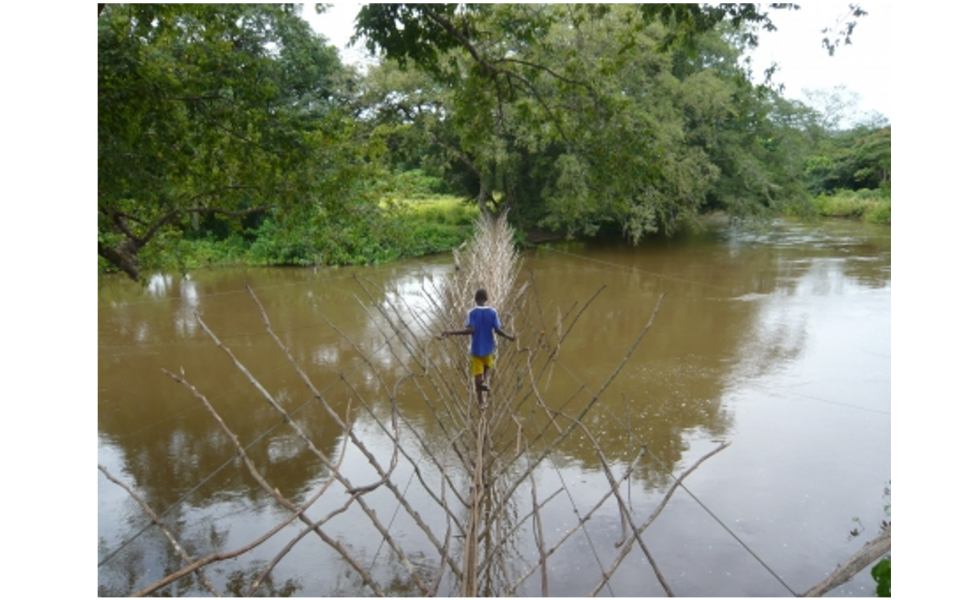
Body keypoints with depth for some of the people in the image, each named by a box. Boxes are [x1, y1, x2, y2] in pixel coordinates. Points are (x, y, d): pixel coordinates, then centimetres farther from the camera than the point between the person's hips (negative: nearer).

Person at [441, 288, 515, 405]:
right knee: (488, 365, 28)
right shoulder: (492, 312, -7)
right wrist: (509, 337, 9)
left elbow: (470, 330, -21)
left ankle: (480, 399, 12)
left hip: (476, 348, -2)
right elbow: (497, 330, -8)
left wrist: (451, 333, -18)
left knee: (477, 372, 8)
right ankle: (486, 380, -1)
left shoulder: (472, 313, -12)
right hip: (488, 347, 2)